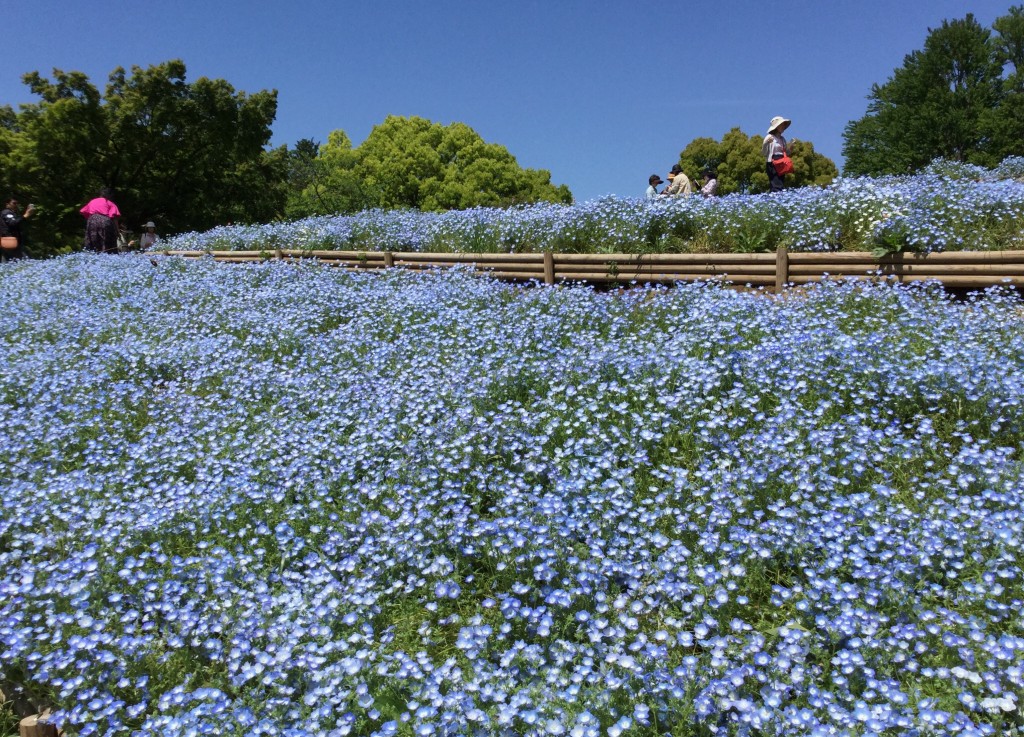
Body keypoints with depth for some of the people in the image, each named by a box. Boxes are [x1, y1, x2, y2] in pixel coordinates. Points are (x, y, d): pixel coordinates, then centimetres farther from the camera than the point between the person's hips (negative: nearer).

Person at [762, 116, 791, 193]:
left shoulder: (782, 139, 17)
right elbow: (763, 154, -8)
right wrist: (765, 143, -23)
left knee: (780, 187, 2)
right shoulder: (769, 137, -3)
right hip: (772, 164, -7)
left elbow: (787, 153, 22)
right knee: (776, 187, -18)